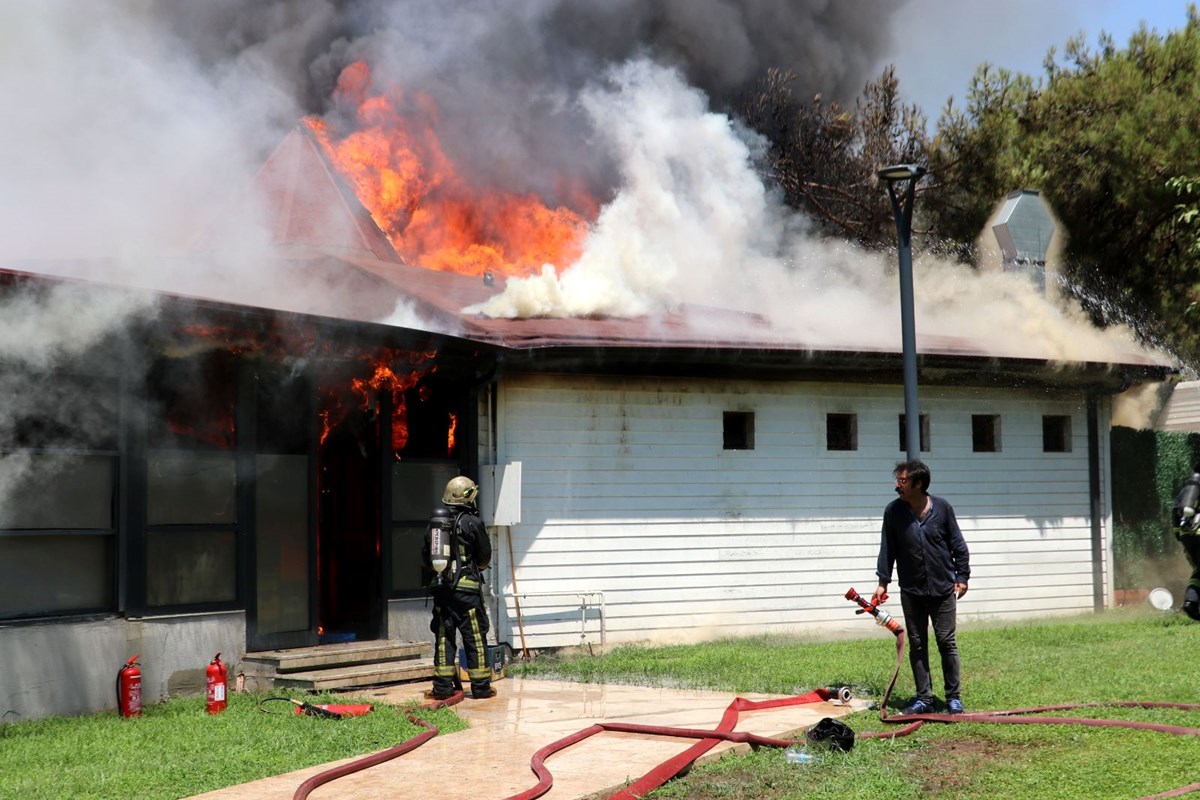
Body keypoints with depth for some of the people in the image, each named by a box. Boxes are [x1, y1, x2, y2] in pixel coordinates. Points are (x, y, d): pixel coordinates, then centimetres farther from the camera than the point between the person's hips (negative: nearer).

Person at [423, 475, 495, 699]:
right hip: (466, 588, -5)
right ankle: (480, 686, 6)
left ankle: (443, 686, 8)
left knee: (443, 635, 9)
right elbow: (485, 557, 1)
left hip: (439, 586, 5)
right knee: (475, 637, 2)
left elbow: (427, 558, 11)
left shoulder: (434, 522, 8)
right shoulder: (472, 523, -8)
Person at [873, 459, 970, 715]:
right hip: (911, 591, 2)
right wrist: (883, 582, 1)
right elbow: (887, 549, 4)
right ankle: (923, 699, 13)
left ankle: (953, 697, 13)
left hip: (942, 589, -1)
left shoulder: (942, 508, -4)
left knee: (947, 642, 2)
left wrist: (962, 576, 1)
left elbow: (958, 545, 4)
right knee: (917, 645, 5)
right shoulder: (893, 511, -1)